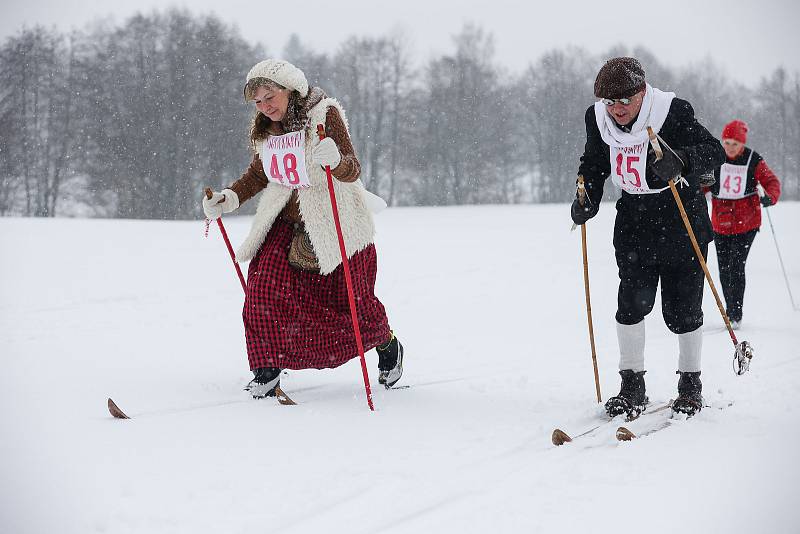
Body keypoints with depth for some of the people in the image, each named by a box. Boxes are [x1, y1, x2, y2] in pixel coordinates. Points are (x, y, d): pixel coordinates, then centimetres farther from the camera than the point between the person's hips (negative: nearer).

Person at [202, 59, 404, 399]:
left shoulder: (325, 114, -16)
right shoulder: (264, 128, 3)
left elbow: (352, 171, -24)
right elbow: (259, 174, 17)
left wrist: (334, 160, -46)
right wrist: (229, 199, 3)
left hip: (335, 223, -5)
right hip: (286, 221, 5)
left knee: (350, 299, 4)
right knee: (265, 288, -16)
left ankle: (387, 345, 35)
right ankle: (267, 370, -3)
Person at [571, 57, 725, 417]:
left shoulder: (673, 113, -20)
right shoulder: (598, 118, -6)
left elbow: (714, 152, -25)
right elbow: (593, 163, 11)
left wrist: (680, 160, -45)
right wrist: (587, 199, -6)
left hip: (682, 223, -3)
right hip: (633, 227, 3)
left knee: (682, 310, 1)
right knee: (632, 303, -7)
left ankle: (690, 385, 21)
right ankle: (632, 387, 5)